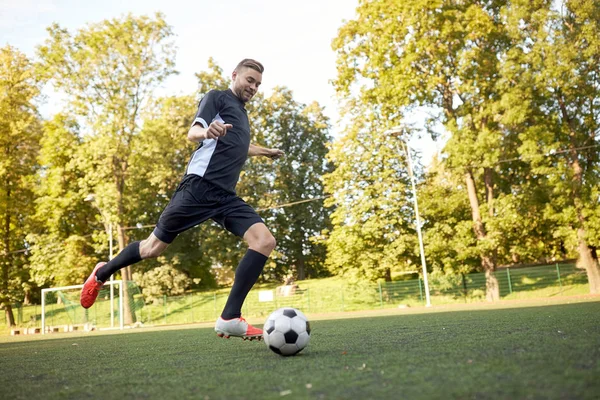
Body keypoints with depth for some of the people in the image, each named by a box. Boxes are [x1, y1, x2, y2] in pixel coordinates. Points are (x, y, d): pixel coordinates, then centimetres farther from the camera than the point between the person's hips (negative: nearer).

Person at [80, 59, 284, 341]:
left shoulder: (242, 114, 26)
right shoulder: (217, 98, 3)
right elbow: (192, 133, -13)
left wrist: (263, 151, 53)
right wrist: (206, 131, -35)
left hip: (225, 196, 7)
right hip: (199, 187, -7)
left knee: (264, 241, -16)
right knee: (153, 248, 2)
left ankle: (230, 318, -17)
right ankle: (103, 273, 32)